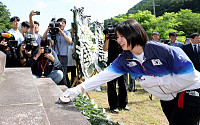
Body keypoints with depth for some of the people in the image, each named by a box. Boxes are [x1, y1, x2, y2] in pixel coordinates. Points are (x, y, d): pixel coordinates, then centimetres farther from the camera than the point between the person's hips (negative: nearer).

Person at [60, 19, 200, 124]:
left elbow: (188, 77, -24)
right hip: (167, 98, 5)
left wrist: (154, 80, -21)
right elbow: (104, 76, -13)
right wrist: (77, 89, -22)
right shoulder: (124, 59, -8)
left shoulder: (164, 51, -25)